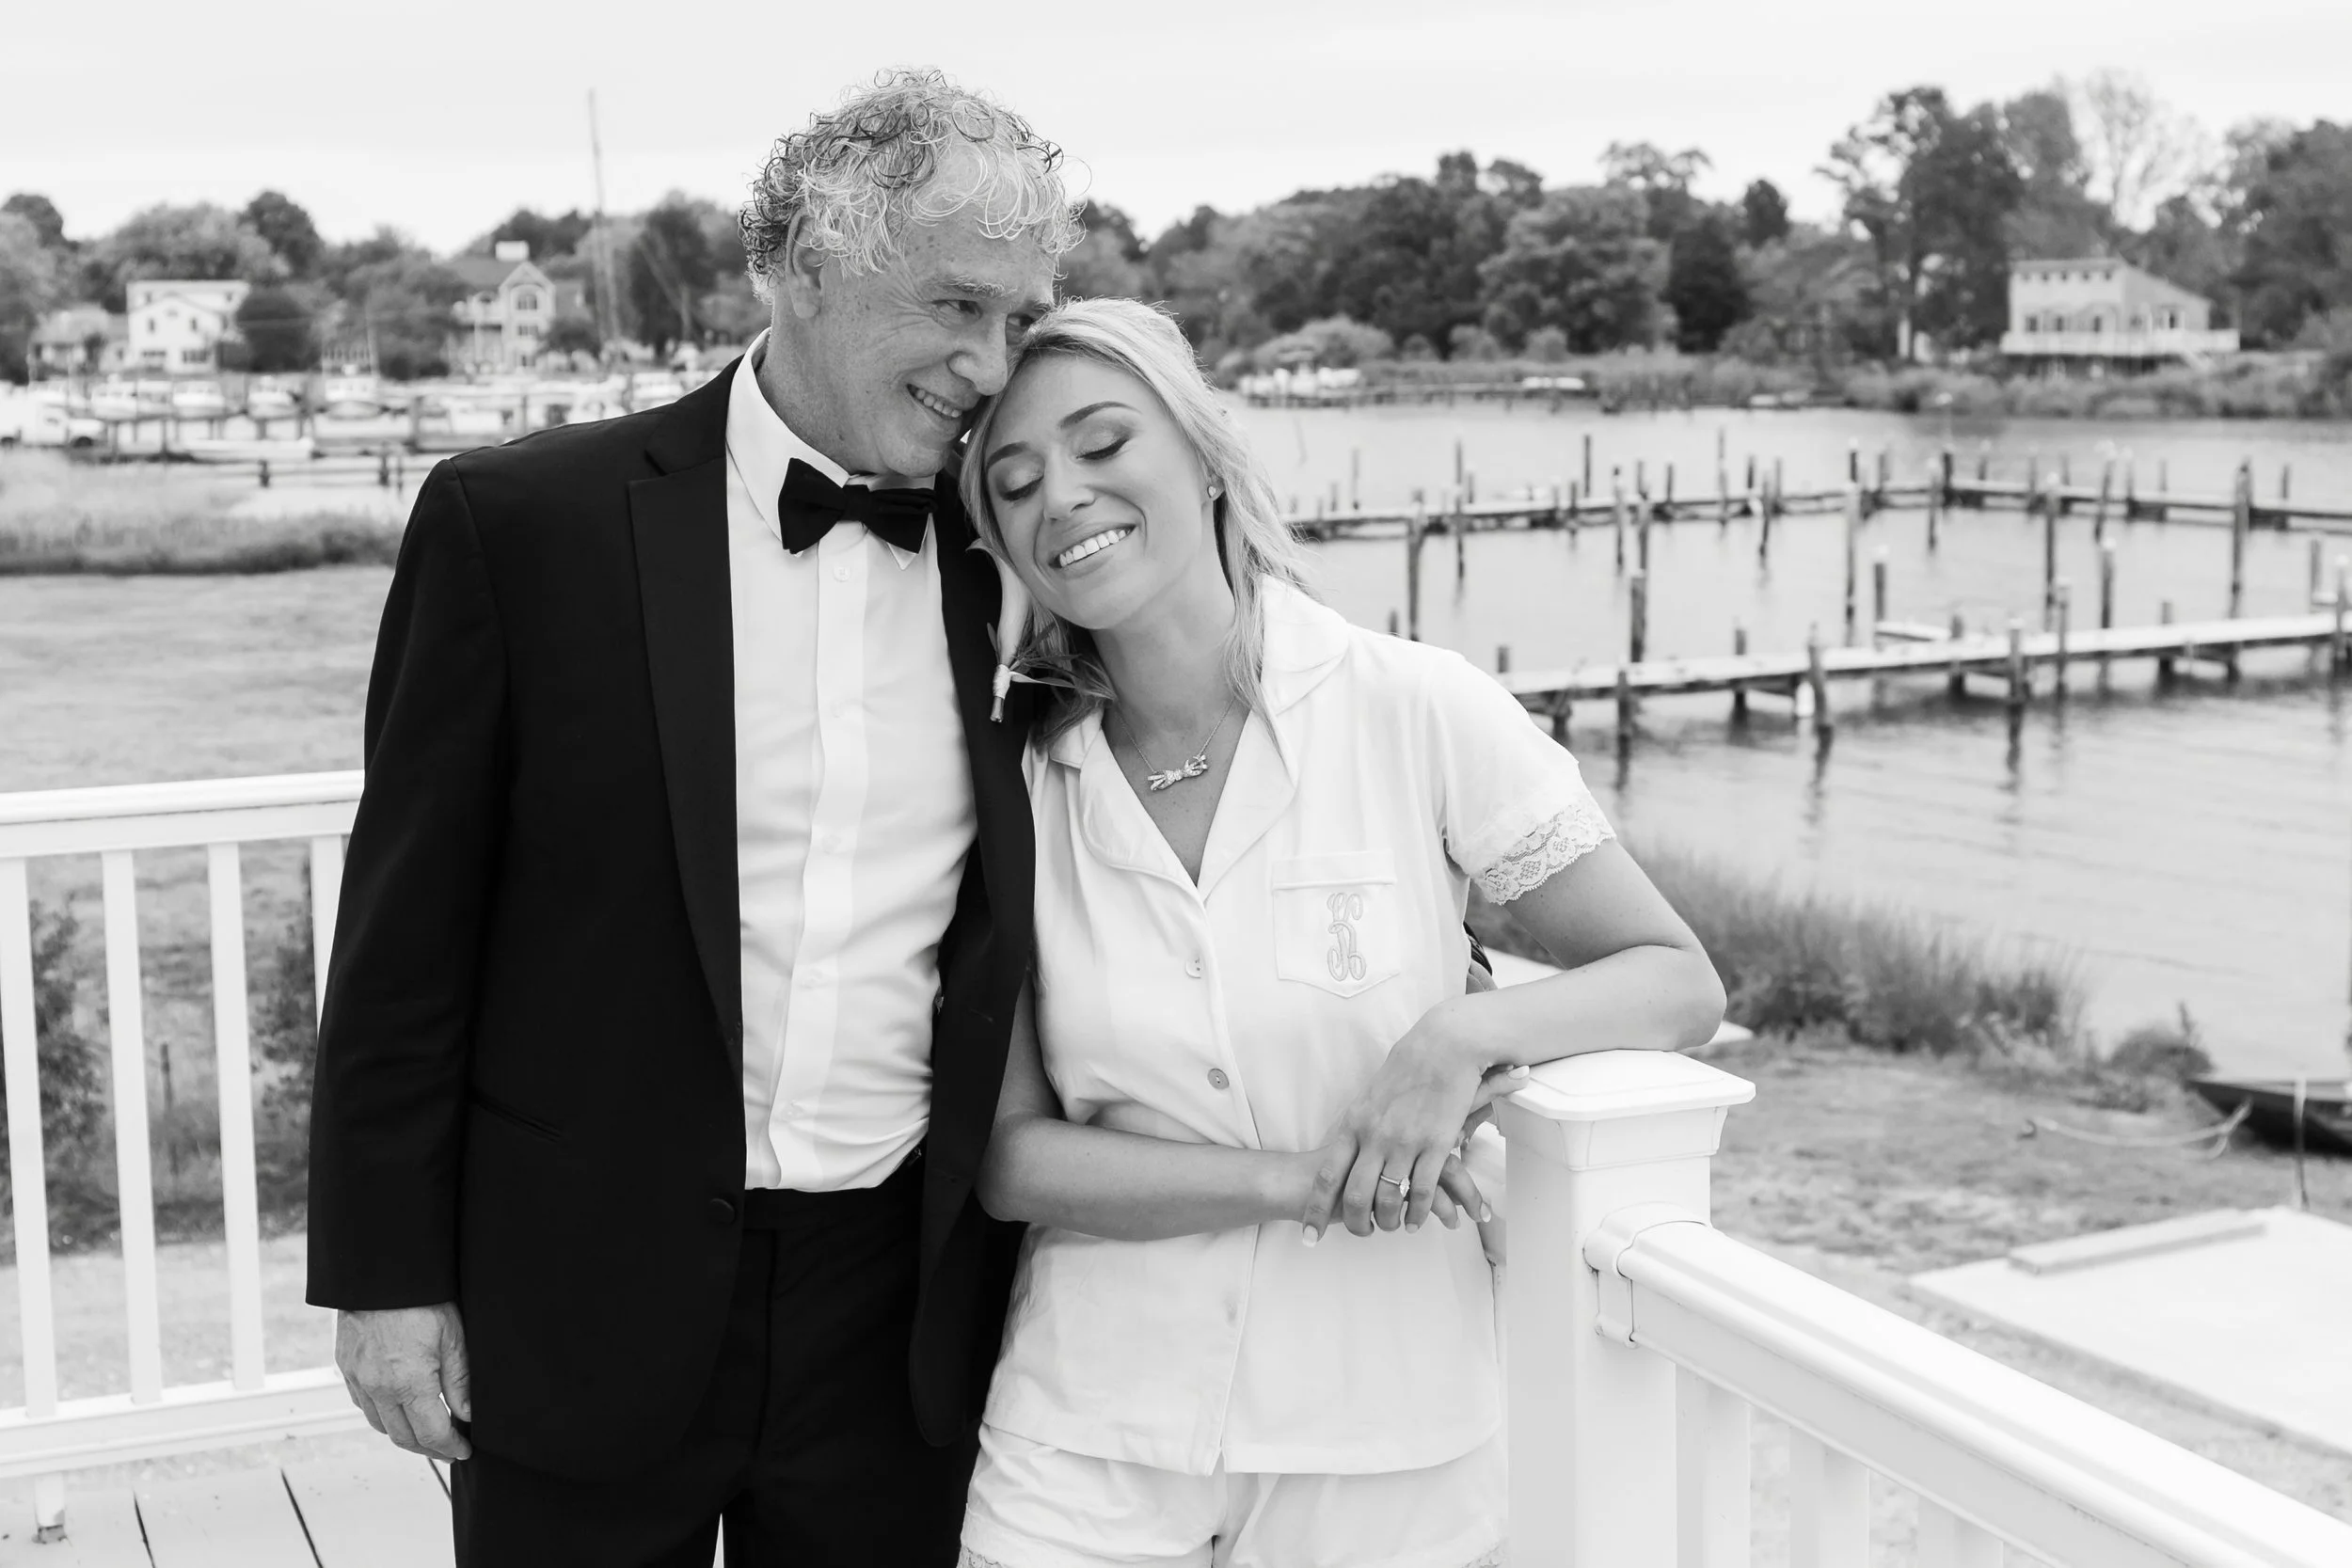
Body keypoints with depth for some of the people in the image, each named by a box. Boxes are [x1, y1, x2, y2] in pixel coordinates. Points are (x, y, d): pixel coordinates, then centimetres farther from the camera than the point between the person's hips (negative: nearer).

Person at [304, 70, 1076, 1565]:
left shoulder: (1011, 559, 1)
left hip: (906, 1315, 3)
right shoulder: (520, 522, -8)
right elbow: (410, 927, -4)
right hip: (584, 1306, -2)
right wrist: (386, 1271, -3)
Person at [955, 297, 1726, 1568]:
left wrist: (1467, 1033, -21)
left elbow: (1679, 983, -3)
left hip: (1388, 1449, -1)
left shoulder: (1416, 710, -9)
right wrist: (1299, 1179, -17)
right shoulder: (1022, 785, -3)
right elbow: (1011, 1157, -4)